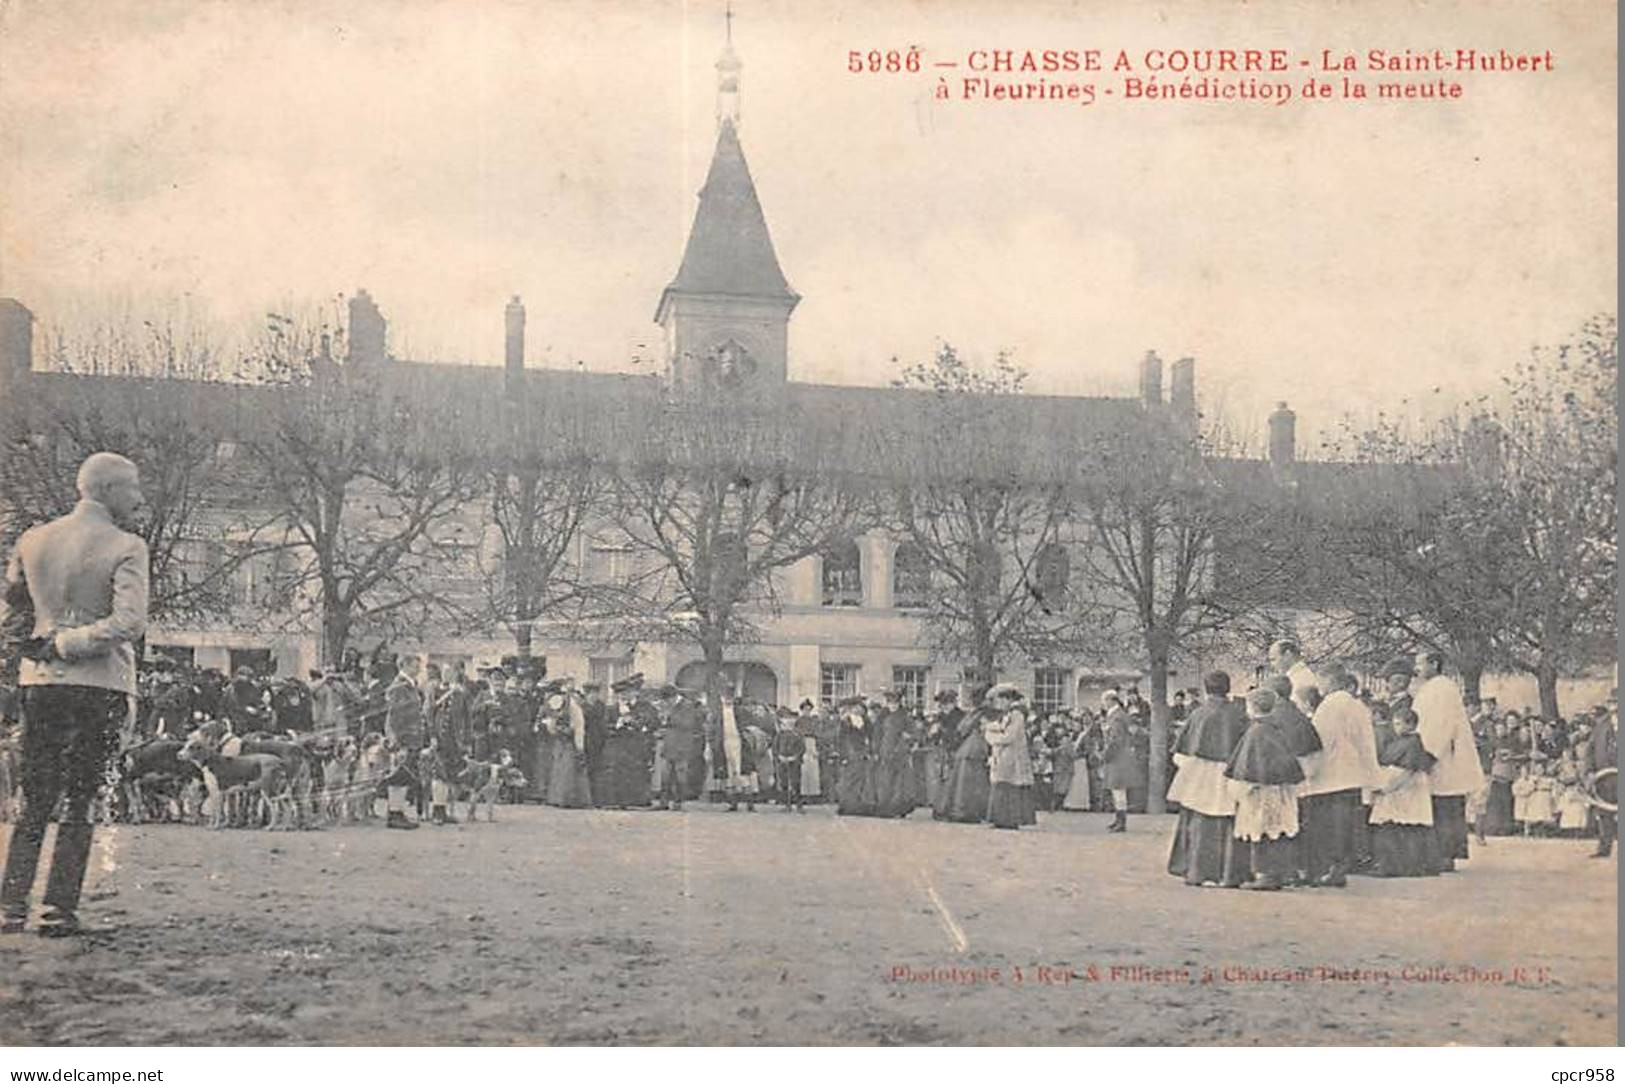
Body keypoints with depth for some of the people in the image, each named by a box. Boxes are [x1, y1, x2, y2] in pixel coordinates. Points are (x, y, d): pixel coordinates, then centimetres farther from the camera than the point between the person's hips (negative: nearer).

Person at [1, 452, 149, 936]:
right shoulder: (125, 547, -8)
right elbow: (128, 623, -19)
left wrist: (42, 645, 12)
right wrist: (68, 644, -11)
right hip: (100, 685, -4)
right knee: (78, 802, 4)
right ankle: (59, 909, 4)